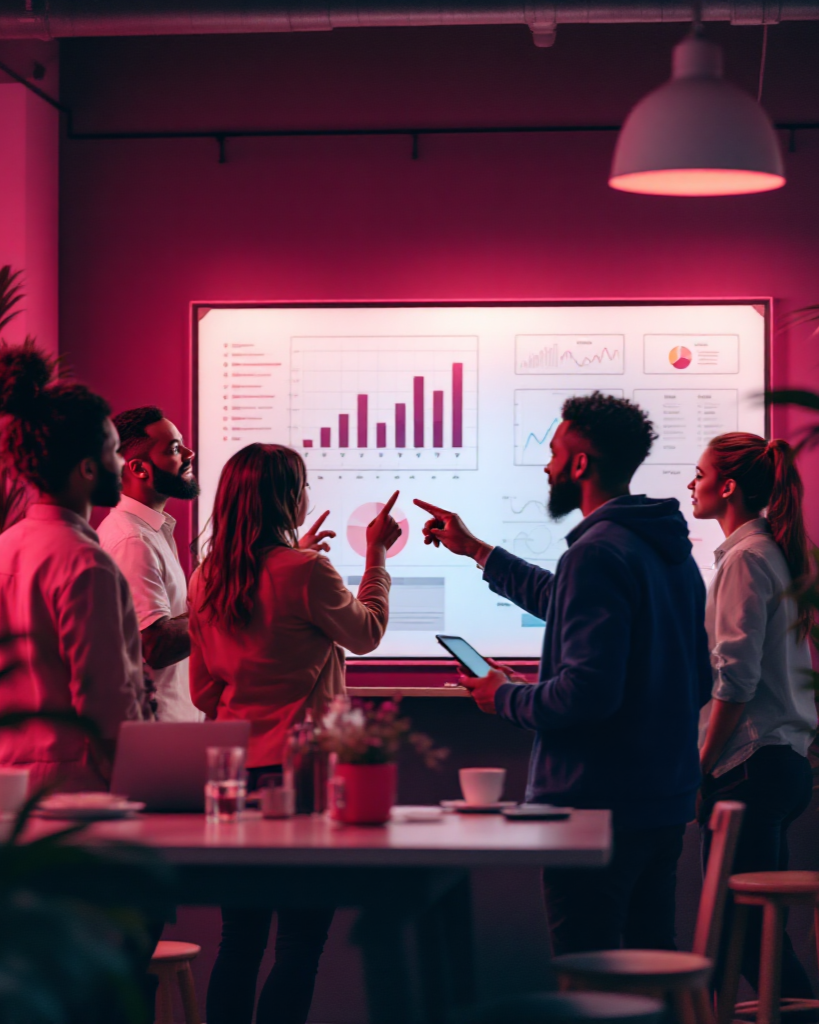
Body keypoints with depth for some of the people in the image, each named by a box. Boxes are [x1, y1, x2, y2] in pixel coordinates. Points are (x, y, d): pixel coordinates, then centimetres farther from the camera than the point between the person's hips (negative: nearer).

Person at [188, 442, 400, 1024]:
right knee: (301, 942, -2)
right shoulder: (305, 570, -13)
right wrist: (377, 556, 17)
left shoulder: (207, 579, 7)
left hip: (234, 769, 7)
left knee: (240, 938, 11)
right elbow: (367, 632, 5)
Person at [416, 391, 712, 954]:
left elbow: (588, 691, -26)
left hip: (598, 801, -9)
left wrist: (506, 698, -7)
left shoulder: (598, 551, -18)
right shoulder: (672, 549, 13)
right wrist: (476, 549, 36)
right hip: (667, 799, 10)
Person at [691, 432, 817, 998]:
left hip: (751, 765, -10)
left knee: (745, 925, -6)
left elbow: (736, 679, -18)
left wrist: (704, 766, -12)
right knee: (761, 931, 12)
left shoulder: (745, 558, -12)